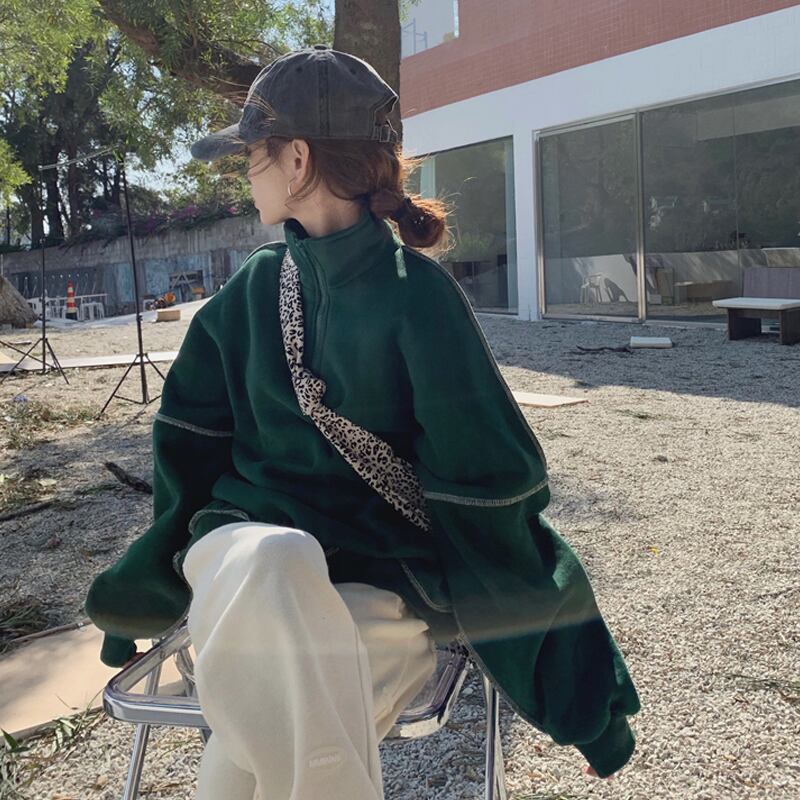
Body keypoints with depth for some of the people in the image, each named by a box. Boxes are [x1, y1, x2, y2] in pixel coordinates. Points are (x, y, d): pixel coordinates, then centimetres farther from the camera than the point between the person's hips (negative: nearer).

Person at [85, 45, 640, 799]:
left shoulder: (417, 292, -9)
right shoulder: (255, 287, 6)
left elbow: (487, 479, -9)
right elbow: (190, 441, 13)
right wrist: (154, 583, 18)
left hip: (379, 575, -3)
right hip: (250, 539, 3)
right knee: (274, 568, -35)